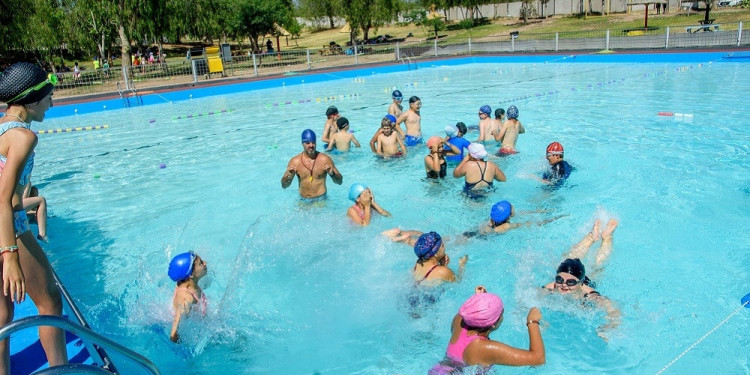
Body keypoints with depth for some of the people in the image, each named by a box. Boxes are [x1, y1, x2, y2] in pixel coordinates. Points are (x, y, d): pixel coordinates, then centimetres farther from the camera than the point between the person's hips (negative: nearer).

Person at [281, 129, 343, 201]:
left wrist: (332, 173, -21)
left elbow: (340, 181, -2)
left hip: (320, 199, -2)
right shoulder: (295, 161, -1)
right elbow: (284, 186, 2)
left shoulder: (325, 159, -5)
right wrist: (288, 176, -17)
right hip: (303, 201, 2)